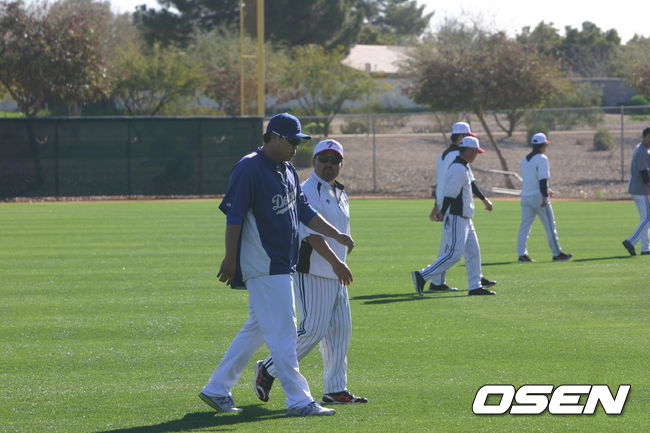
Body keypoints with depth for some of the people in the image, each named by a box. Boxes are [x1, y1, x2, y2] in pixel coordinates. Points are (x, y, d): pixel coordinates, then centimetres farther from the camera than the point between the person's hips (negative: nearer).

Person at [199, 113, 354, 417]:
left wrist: (337, 236, 12)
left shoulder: (287, 170, 14)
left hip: (283, 264, 10)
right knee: (282, 332, -8)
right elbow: (234, 215, -17)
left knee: (257, 330, 13)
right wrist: (230, 258, -20)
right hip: (263, 266, -10)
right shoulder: (249, 169, -14)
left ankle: (217, 389, 20)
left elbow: (304, 211, 19)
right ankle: (298, 400, -6)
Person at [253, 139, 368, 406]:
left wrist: (341, 267, 19)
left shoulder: (339, 194, 17)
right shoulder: (308, 192, -13)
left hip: (335, 273, 9)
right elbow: (312, 233, -23)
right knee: (313, 330, -11)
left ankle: (336, 390, 10)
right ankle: (268, 369, 3)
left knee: (340, 330, 7)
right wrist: (336, 262, -31)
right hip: (312, 271, -9)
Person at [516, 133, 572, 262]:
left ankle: (522, 253, -3)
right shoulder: (541, 159, -9)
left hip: (525, 197, 7)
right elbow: (543, 179, -18)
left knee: (524, 226, 5)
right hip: (538, 197, -7)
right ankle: (557, 253, 5)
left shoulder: (524, 160, 15)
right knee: (550, 226, 1)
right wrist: (545, 196, -20)